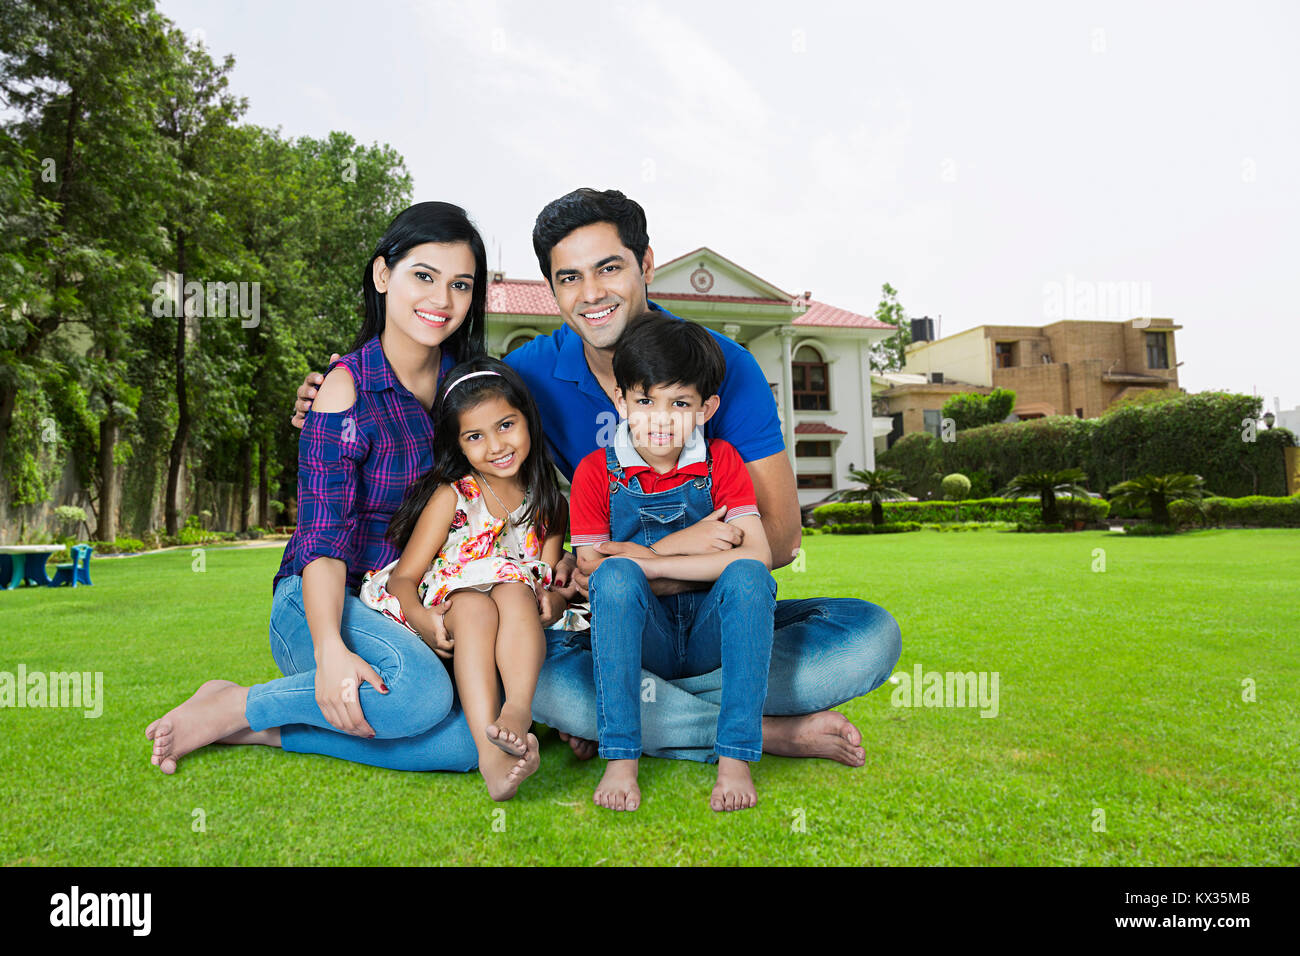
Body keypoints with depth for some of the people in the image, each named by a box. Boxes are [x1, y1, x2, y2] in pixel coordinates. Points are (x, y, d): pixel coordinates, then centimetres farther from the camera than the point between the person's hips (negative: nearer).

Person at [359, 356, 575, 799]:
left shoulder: (550, 505, 10)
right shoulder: (451, 497, 3)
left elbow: (548, 579, 5)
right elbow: (404, 577, -3)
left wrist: (549, 598, -20)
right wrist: (423, 621, -24)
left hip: (519, 622, 2)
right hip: (450, 618, -1)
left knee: (516, 593, -30)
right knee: (476, 606, -34)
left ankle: (518, 710, -49)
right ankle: (489, 750, -48)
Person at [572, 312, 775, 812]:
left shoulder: (721, 462, 0)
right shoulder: (596, 472, 0)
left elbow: (758, 555, -15)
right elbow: (588, 569, -5)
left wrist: (652, 562, -19)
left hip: (710, 631, 1)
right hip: (643, 636, 0)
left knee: (747, 576, -29)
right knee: (616, 574, -31)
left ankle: (735, 756, -26)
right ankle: (620, 757, -27)